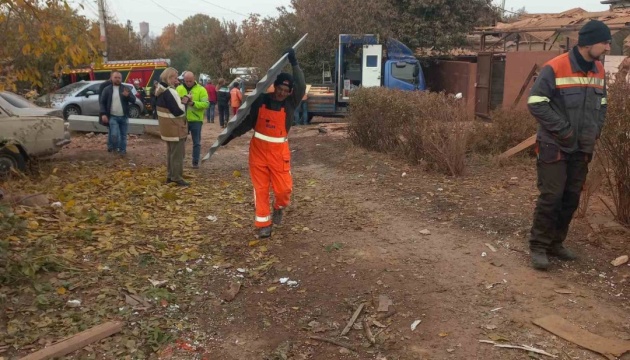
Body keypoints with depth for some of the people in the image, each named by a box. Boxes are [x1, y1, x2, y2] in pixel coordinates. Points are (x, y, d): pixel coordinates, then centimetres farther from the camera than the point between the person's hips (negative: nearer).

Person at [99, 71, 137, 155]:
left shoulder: (126, 89, 5)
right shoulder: (107, 89, 2)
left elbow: (134, 100, 0)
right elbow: (102, 102, 1)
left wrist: (127, 96, -22)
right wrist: (103, 114, -9)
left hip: (124, 117, 2)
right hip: (113, 117, -2)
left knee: (123, 135, 9)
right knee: (114, 134, -14)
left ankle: (122, 150, 21)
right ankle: (112, 147, 12)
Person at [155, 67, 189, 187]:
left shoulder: (160, 91, 11)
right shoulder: (169, 92, -21)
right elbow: (178, 111, -24)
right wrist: (184, 104, -6)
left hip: (167, 127, 10)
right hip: (175, 128, -10)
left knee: (170, 152, 19)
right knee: (178, 153, -2)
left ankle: (170, 175, 26)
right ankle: (177, 178, 3)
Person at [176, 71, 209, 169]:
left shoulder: (201, 89, -4)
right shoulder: (179, 89, 6)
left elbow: (206, 104, -13)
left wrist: (193, 103, -26)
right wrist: (180, 102, -21)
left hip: (196, 120, -2)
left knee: (196, 142, 6)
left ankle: (195, 162, 17)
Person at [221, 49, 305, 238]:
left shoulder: (290, 103, -5)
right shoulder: (260, 101, -3)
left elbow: (301, 87, -21)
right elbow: (247, 120, 4)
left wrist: (294, 63, -24)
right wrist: (232, 134, -4)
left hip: (279, 151, 0)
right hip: (258, 149, 1)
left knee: (284, 187, -3)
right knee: (261, 188, 4)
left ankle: (278, 208, 31)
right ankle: (263, 223, 15)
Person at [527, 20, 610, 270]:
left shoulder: (599, 71, 9)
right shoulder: (555, 68, -14)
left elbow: (601, 105, 19)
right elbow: (535, 103, -17)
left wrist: (595, 132, 4)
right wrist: (563, 130, -17)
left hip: (582, 148, 7)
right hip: (555, 147, -7)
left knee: (571, 199, 10)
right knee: (550, 198, -7)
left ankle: (556, 243, 23)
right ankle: (538, 247, 4)